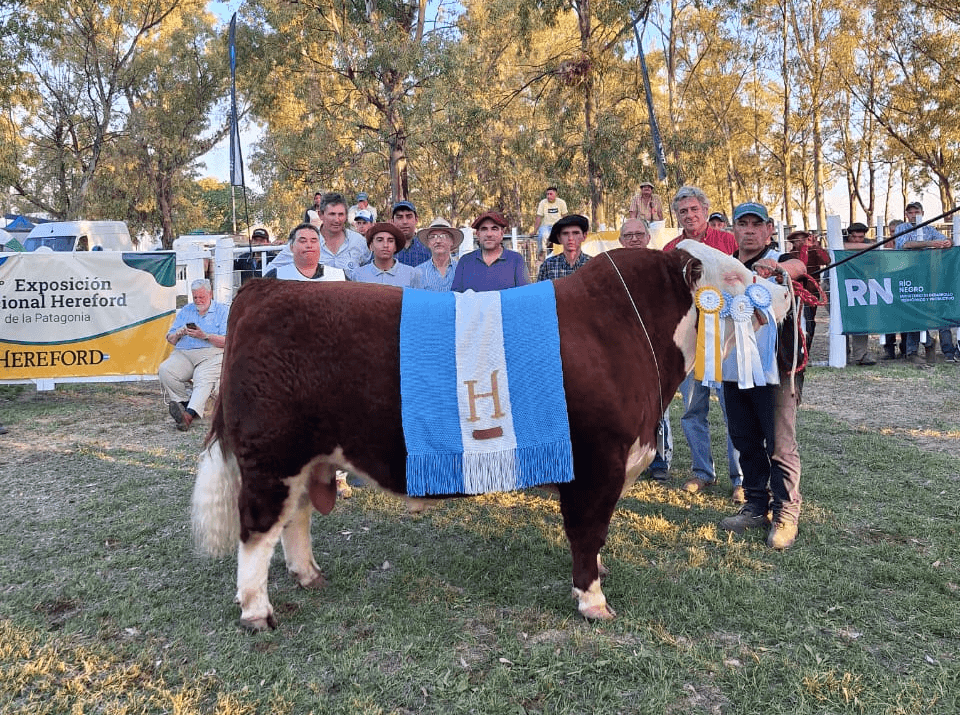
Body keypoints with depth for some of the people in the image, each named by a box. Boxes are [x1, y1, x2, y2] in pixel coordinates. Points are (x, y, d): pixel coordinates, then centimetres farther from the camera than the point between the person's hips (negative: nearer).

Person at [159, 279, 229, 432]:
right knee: (164, 370, -25)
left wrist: (205, 336, -15)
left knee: (204, 379, -34)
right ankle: (186, 402, -18)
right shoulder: (185, 311, 23)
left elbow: (227, 341, -2)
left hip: (211, 354, -4)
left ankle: (189, 414, -52)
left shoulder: (223, 311, 9)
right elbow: (170, 339, 21)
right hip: (183, 354, 4)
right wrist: (178, 334, -3)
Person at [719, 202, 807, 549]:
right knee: (745, 442, 14)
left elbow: (799, 267, -31)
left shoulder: (777, 260, -6)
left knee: (780, 445, -1)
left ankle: (786, 514, 11)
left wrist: (776, 267, -52)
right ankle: (756, 506, 27)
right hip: (734, 369, 6)